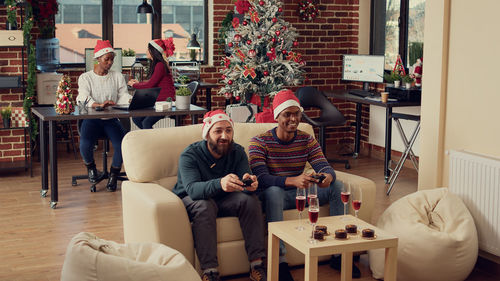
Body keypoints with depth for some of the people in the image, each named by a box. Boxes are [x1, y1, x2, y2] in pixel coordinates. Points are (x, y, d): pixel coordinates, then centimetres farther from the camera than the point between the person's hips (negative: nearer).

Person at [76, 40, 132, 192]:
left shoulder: (117, 76, 13)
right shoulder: (85, 78, 3)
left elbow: (123, 95, 0)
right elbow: (84, 98, -15)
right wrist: (99, 105, -36)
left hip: (111, 119, 2)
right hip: (91, 119, -2)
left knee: (122, 144, -26)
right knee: (85, 144, -30)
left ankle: (114, 174, 1)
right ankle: (91, 168, 6)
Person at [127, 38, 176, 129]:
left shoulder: (160, 65, -16)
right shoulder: (157, 64, 15)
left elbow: (150, 85, -16)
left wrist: (134, 85, -1)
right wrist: (138, 82, 23)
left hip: (166, 101, -10)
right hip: (158, 101, 10)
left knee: (146, 122, -24)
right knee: (136, 119, 1)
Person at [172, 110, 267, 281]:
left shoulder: (237, 152, -7)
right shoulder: (189, 155, -20)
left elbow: (244, 185, -19)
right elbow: (192, 189, -37)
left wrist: (250, 183, -46)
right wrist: (220, 183, -57)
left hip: (223, 200, 4)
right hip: (190, 201, -4)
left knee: (250, 199, -22)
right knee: (205, 205, -36)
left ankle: (257, 264, -23)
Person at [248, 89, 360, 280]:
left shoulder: (307, 140, 4)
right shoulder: (260, 142, -12)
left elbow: (324, 166, -7)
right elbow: (261, 178, -26)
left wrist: (328, 176, -35)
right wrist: (293, 180, -44)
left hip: (299, 193, 5)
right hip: (273, 197, -5)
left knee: (337, 186, -12)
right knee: (273, 191, -39)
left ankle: (339, 253, -8)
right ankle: (280, 260, -37)